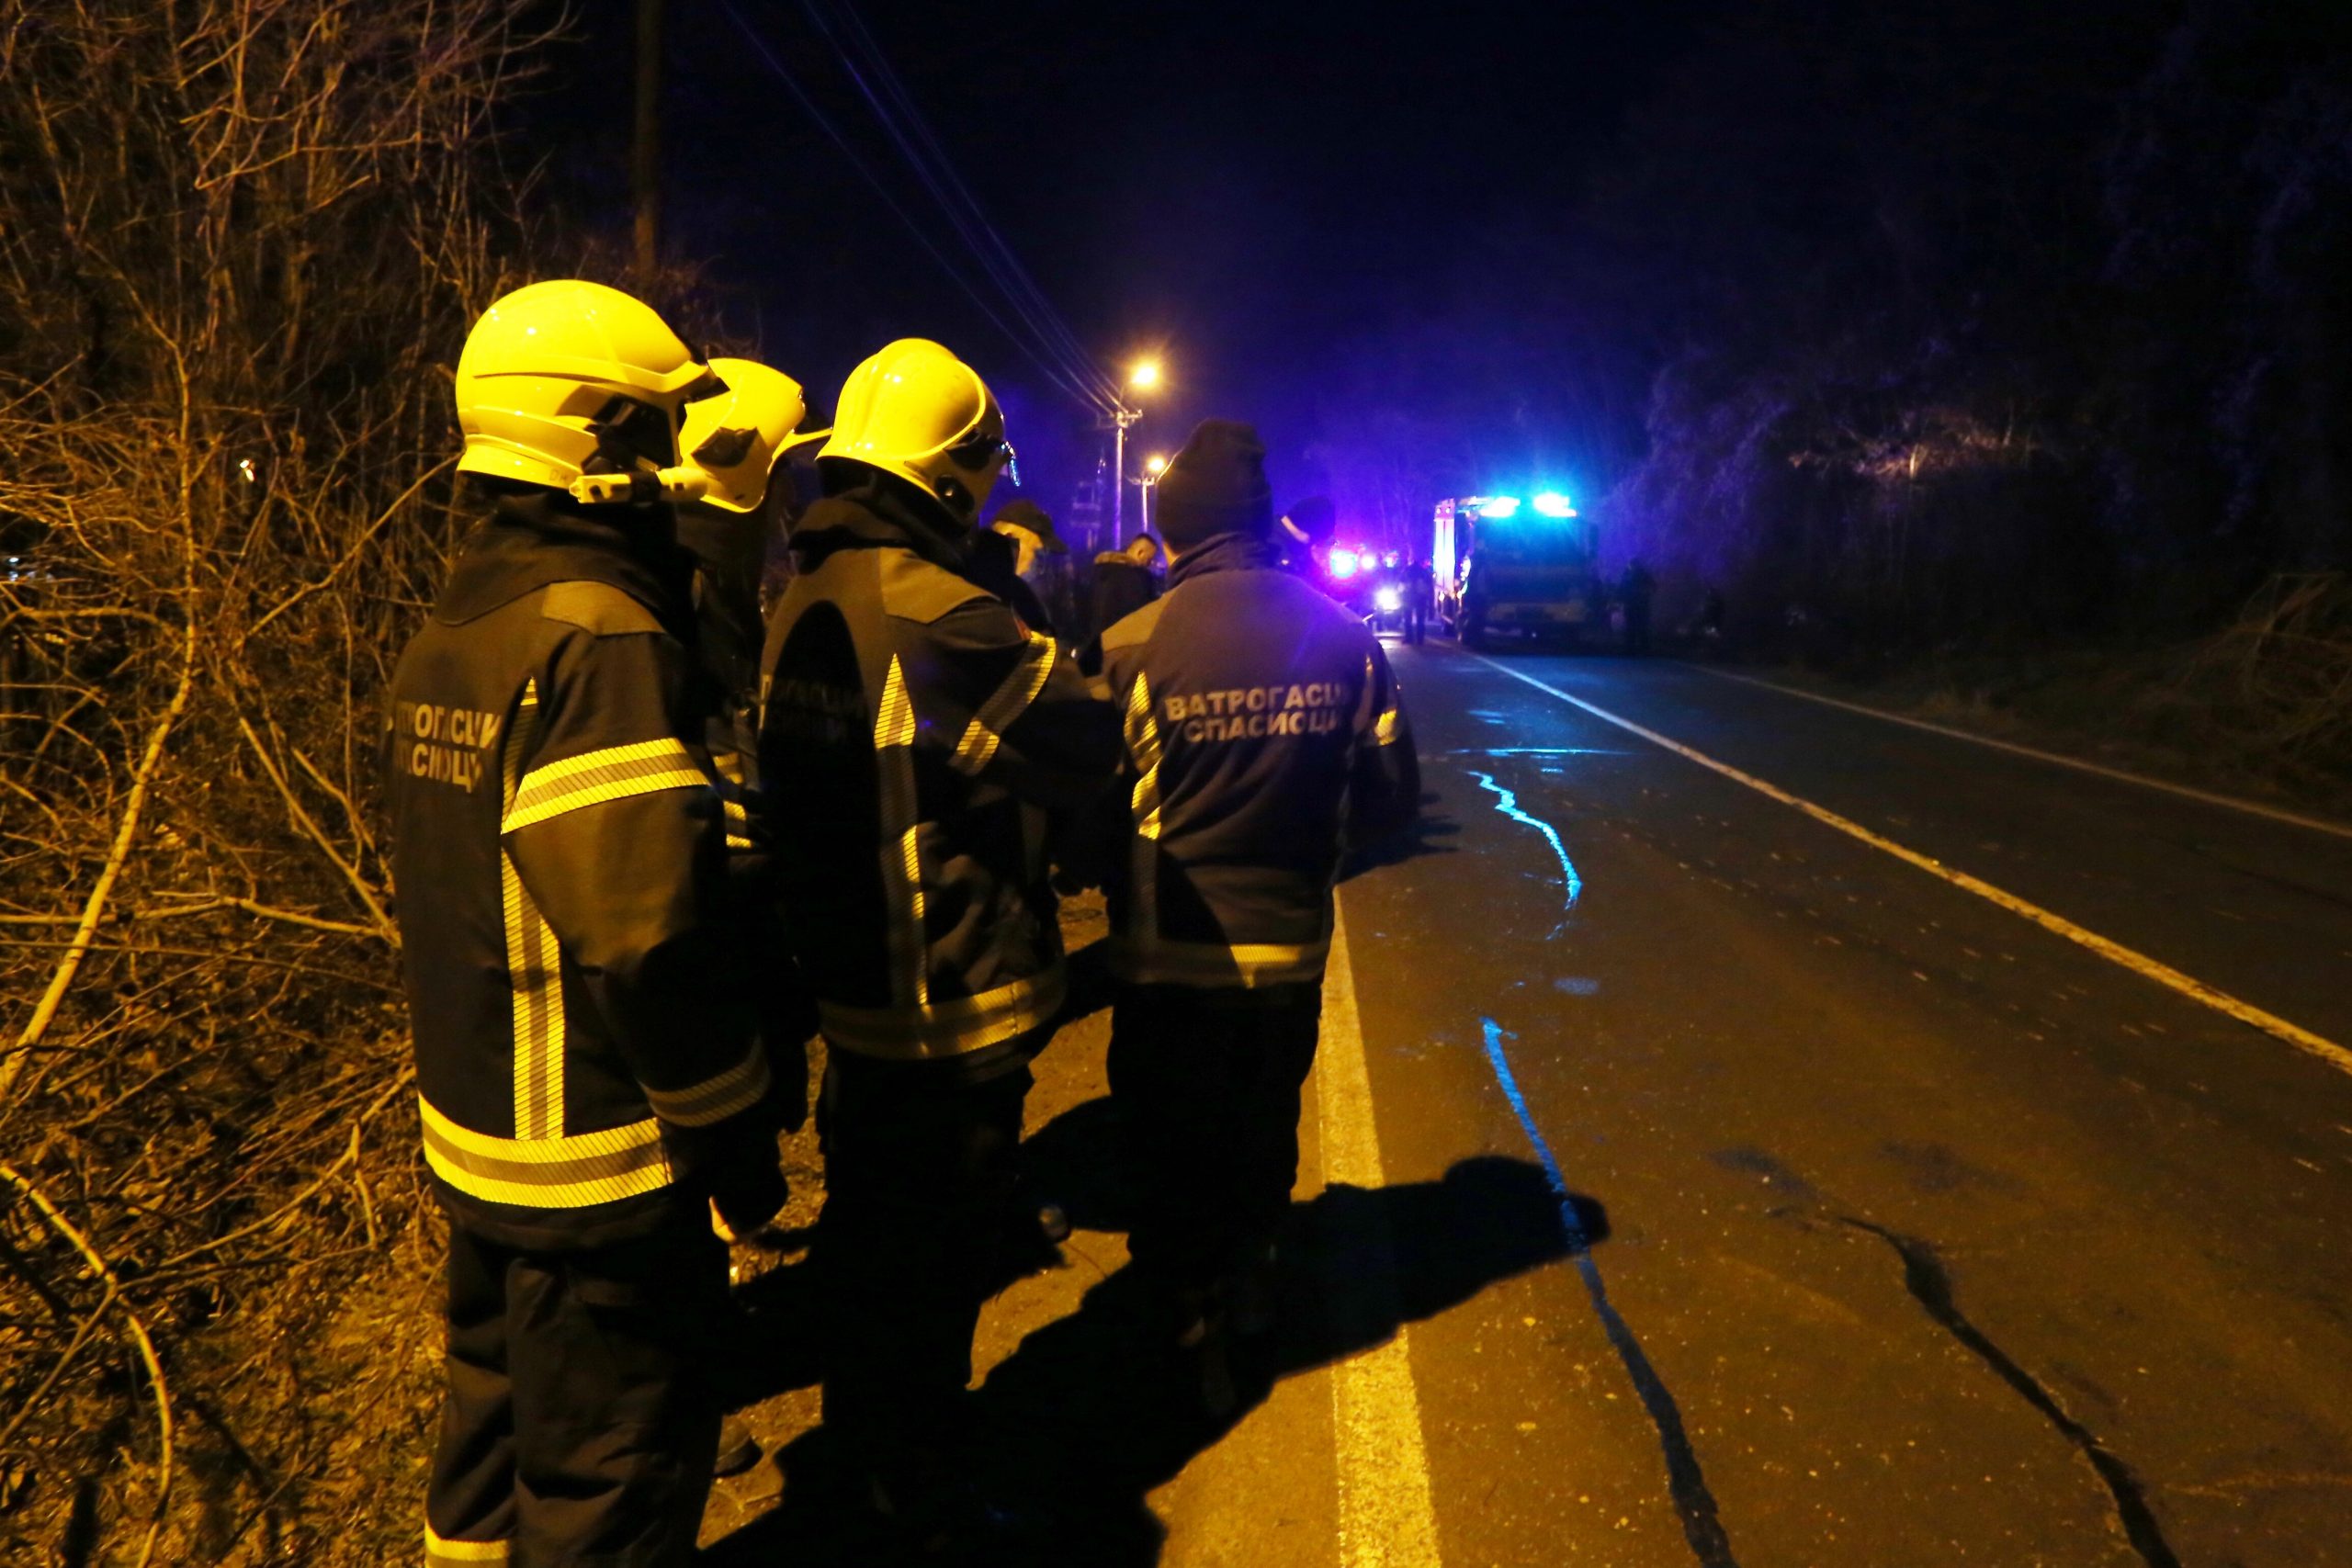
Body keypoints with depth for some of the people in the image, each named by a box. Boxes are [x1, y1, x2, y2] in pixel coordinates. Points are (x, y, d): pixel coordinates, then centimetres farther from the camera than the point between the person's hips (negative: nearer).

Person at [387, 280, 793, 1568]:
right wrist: (735, 1136, -17)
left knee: (500, 1432, 26)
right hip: (597, 1170, -9)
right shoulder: (600, 639, -24)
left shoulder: (450, 629, 7)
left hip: (475, 1137, 9)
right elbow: (647, 936, -29)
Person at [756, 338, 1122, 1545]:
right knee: (937, 1255, 8)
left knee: (867, 1221, 25)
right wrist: (1046, 666, -2)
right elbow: (1085, 750, -18)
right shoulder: (941, 620, -24)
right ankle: (919, 1493, 25)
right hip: (953, 1005, -9)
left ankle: (860, 1428, 45)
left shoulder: (799, 609, 5)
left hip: (848, 992, 9)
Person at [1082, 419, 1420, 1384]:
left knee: (1172, 1137, 17)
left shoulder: (1132, 646, -16)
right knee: (1264, 1128, 23)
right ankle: (1245, 1288, 41)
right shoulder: (1344, 637, -7)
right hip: (1288, 943, 3)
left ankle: (1183, 1307, 33)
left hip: (1169, 951, -3)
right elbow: (1391, 792, -1)